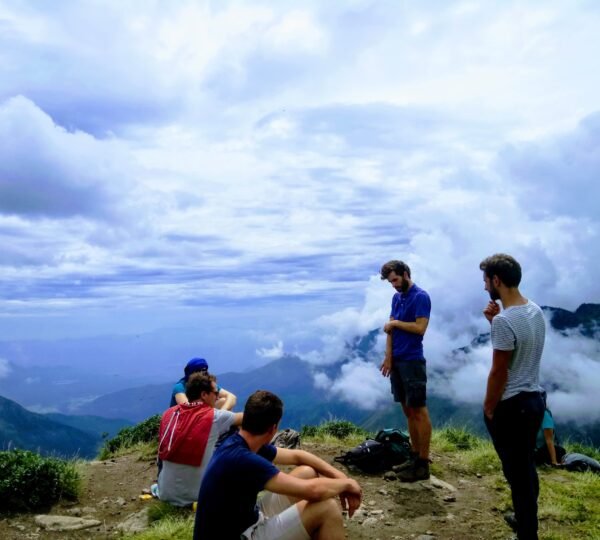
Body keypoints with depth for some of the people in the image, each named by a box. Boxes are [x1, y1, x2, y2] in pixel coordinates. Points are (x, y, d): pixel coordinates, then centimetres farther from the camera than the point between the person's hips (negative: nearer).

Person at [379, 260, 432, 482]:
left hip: (412, 362, -8)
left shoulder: (421, 297, -9)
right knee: (407, 410, 12)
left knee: (419, 411, -2)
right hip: (397, 361, 8)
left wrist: (395, 322, -6)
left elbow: (420, 328, -18)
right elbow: (390, 329, 10)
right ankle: (415, 456, 22)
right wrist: (388, 357, 1)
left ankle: (423, 464, 4)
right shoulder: (396, 298, 14)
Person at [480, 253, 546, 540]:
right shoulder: (536, 311, 3)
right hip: (535, 399, 9)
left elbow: (498, 372, -20)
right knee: (526, 467, 22)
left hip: (511, 406, -9)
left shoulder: (504, 321, -24)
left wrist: (488, 410, -8)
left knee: (517, 472, 5)